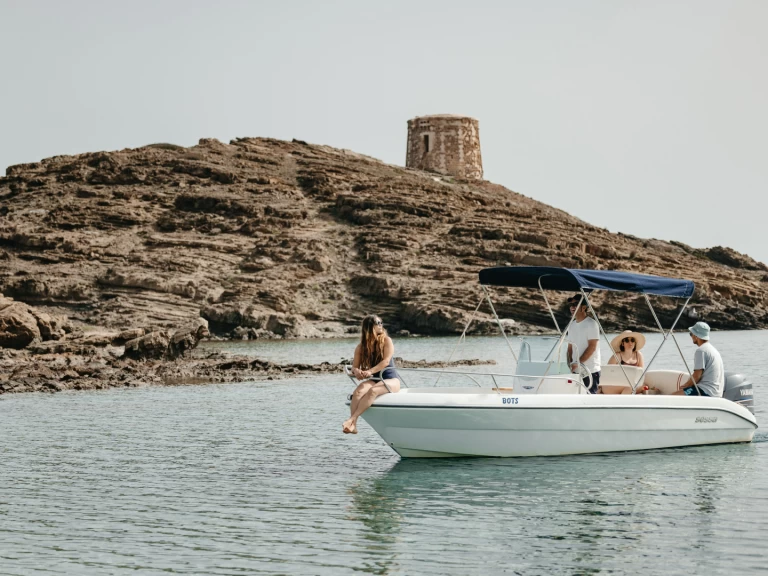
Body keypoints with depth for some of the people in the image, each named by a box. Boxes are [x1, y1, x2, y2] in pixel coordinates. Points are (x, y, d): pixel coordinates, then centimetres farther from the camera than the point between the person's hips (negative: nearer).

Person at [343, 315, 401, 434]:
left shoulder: (386, 340, -3)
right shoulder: (361, 347, 7)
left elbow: (386, 361, -15)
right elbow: (355, 366, 4)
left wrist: (370, 371, -29)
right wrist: (356, 371, -22)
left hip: (391, 380, -3)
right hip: (374, 380, 3)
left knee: (373, 391, -35)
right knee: (358, 391, -29)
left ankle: (351, 419, -40)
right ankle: (353, 425, -39)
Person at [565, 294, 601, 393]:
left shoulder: (591, 324, -9)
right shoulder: (572, 325, 14)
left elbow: (592, 347, -16)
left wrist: (577, 363, -20)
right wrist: (569, 364, 2)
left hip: (590, 371, -7)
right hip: (575, 371, 7)